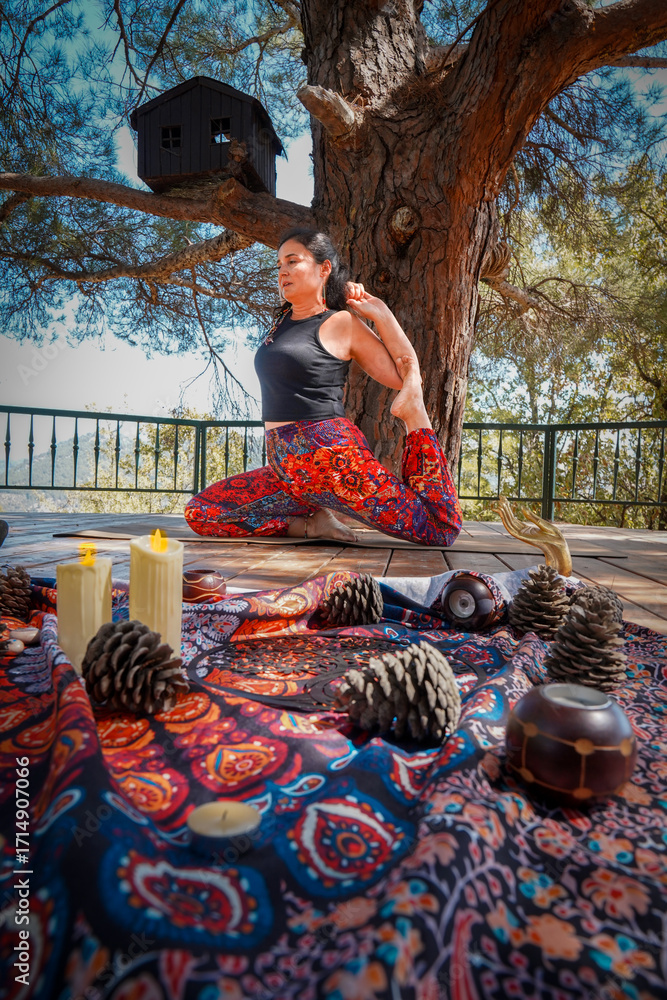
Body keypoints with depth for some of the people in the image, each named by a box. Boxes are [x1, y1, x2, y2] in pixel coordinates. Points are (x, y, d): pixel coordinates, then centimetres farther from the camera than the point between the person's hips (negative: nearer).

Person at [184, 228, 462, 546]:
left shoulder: (343, 323, -2)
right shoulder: (282, 319, 16)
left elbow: (406, 376, 0)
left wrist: (380, 313, -3)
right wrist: (339, 292, 18)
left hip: (330, 454, -7)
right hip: (284, 467, 8)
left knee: (442, 531, -13)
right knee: (199, 513, -1)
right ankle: (310, 524, -5)